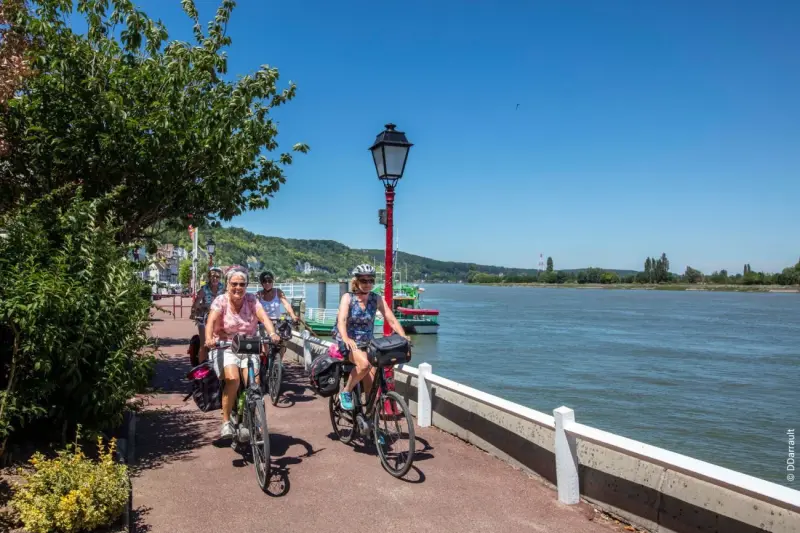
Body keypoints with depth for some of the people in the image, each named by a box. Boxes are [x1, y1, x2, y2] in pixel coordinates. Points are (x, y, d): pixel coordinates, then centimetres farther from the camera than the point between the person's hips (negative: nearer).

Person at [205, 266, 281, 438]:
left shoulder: (251, 300, -1)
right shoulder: (221, 300, -6)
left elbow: (263, 317, -17)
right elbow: (211, 321, -22)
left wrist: (272, 334, -36)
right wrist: (209, 338, -42)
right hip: (226, 348, -2)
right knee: (233, 380, -28)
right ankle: (226, 422, -10)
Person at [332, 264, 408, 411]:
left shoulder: (376, 299, -3)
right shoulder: (348, 297, -12)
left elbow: (391, 319, -9)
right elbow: (341, 320, -26)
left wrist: (403, 336, -27)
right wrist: (346, 339, -46)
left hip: (367, 343, 4)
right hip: (348, 343, -4)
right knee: (364, 364, -32)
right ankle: (346, 392, -10)